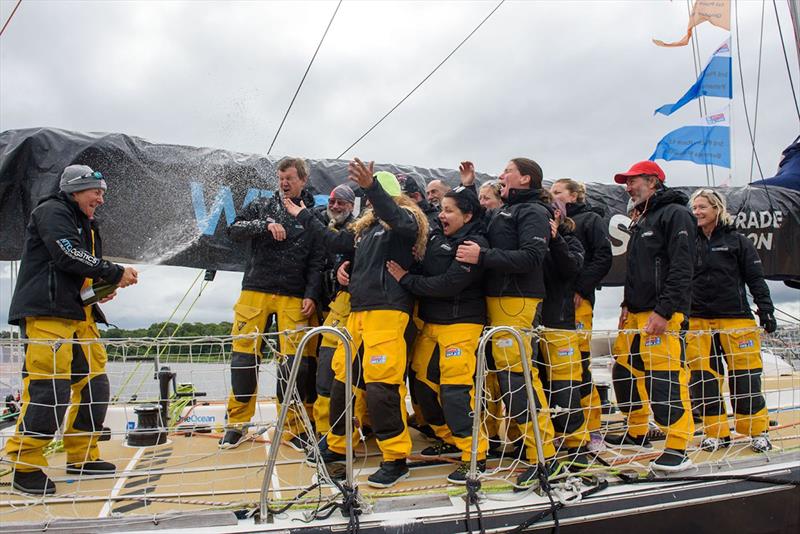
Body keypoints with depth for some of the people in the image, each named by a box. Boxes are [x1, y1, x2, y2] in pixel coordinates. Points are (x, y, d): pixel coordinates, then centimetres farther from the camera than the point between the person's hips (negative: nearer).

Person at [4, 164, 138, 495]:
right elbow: (69, 256, -18)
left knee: (94, 384, 8)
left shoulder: (87, 226, 25)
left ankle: (82, 457, 19)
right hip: (46, 313, -10)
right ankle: (25, 466, -4)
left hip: (79, 316, 10)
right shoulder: (51, 212, -3)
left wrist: (102, 289, 4)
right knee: (49, 387, -15)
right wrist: (115, 274, -13)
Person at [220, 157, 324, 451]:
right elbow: (235, 230, 1)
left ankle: (293, 426, 7)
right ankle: (238, 422, 13)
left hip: (294, 297, -1)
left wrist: (311, 295, -6)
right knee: (244, 355, 0)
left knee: (295, 360, -5)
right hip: (256, 290, 1)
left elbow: (317, 262, 5)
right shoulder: (262, 206, 12)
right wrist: (266, 225, -14)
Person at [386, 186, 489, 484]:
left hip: (460, 324, -9)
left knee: (456, 387, -12)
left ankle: (474, 456, -1)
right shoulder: (437, 240, 13)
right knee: (423, 381, 12)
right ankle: (450, 439, 28)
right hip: (430, 322, 9)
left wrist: (406, 279, -15)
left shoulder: (474, 244, -13)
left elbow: (447, 284, -21)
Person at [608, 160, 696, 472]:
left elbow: (681, 269, -16)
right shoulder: (641, 220, 22)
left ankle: (677, 448, -6)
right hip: (636, 314, 10)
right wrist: (628, 305, 17)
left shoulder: (675, 214, -7)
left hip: (663, 314, -9)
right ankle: (636, 431, 28)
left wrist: (664, 311, -21)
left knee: (666, 377, -13)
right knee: (625, 373, 13)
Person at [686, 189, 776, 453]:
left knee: (745, 378, 1)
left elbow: (756, 279, 3)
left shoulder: (737, 241, 2)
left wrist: (766, 311, -5)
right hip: (698, 320, 3)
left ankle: (758, 431, 16)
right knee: (704, 379, 1)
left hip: (736, 318, -2)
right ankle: (717, 433, 13)